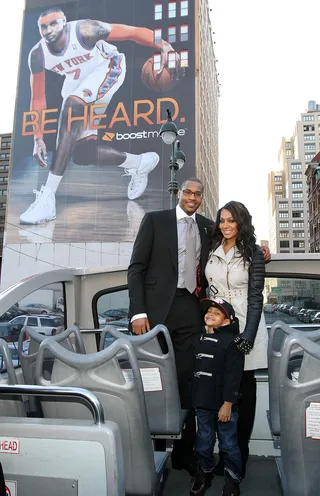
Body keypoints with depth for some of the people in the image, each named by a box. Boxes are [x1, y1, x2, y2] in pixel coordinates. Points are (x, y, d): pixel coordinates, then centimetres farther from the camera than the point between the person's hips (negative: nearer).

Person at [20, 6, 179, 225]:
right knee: (81, 153, -1)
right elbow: (38, 100, -8)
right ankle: (138, 162, 20)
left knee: (73, 106, -35)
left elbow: (133, 32, -27)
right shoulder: (37, 55, -15)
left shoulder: (85, 30, -27)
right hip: (77, 81, 6)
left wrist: (163, 46, -41)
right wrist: (38, 138, -12)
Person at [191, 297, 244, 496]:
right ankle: (204, 474, 37)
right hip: (202, 402, 5)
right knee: (204, 442, 18)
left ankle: (233, 480, 25)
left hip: (223, 404, -5)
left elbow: (233, 375, -14)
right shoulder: (199, 339, 9)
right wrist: (194, 398, 14)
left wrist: (228, 403, -16)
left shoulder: (231, 341, -10)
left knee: (229, 444, 7)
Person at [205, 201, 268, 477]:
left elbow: (255, 297, -7)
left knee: (244, 389, 4)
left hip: (245, 327, -3)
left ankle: (240, 454, 17)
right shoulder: (212, 250, 7)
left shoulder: (253, 253, -3)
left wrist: (248, 335, -16)